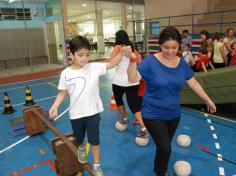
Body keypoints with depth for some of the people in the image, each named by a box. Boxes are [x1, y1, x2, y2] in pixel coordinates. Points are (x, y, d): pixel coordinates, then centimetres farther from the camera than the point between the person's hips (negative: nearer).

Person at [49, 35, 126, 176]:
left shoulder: (94, 67, -11)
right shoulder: (66, 73, -8)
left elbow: (111, 64, -12)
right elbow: (62, 92, 2)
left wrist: (121, 52, -27)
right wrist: (55, 106, -10)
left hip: (92, 112, -1)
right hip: (76, 114, 2)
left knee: (94, 140, 9)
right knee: (79, 139, 24)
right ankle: (81, 149, 60)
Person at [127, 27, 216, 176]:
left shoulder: (182, 64, -1)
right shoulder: (150, 61, -16)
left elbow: (193, 83, 11)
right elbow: (133, 79, -24)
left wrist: (207, 100, 18)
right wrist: (132, 60, -39)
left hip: (173, 114, 5)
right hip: (153, 115, -5)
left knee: (164, 147, 19)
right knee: (165, 148, -7)